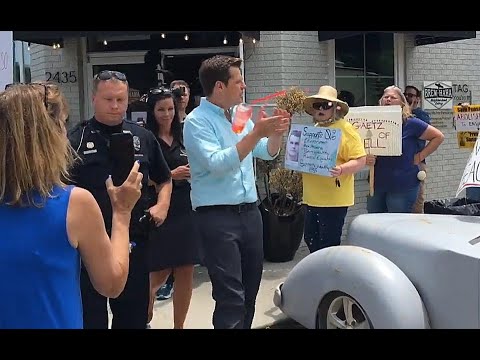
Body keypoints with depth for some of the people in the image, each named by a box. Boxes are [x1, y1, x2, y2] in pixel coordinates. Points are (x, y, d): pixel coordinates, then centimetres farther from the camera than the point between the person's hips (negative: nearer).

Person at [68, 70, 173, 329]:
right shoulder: (76, 139, 0)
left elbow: (164, 180, 19)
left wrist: (162, 205, 2)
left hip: (134, 241, 3)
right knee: (91, 316, 7)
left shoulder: (143, 138, 9)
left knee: (134, 313, 15)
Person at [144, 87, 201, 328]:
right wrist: (171, 175, -17)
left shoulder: (182, 138, 11)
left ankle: (179, 325, 21)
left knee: (185, 273, 6)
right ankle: (144, 317, 31)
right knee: (160, 273, 3)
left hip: (186, 213, 5)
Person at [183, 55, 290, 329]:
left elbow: (268, 152, 17)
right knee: (231, 297, -8)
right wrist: (255, 133, -24)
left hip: (250, 212, 7)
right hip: (217, 216, -7)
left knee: (250, 288, 16)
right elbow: (217, 164, -24)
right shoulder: (197, 121, -10)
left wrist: (277, 132, -3)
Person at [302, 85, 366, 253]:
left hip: (334, 200, -7)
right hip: (312, 198, 7)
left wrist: (341, 169, -30)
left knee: (329, 245, -2)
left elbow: (360, 161, -13)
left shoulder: (346, 129, -8)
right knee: (310, 239, 13)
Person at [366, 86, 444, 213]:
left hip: (403, 187, -4)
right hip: (377, 185, 5)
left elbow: (438, 136, 0)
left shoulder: (410, 123, -6)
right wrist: (366, 158, -13)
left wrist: (420, 156, -5)